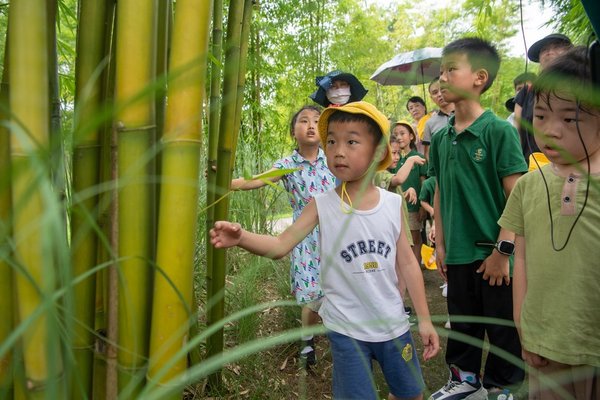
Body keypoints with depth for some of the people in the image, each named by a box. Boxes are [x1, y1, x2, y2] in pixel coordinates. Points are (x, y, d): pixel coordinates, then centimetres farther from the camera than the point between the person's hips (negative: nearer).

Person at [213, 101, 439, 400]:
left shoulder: (394, 204, -6)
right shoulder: (322, 205, -12)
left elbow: (407, 264, 0)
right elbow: (280, 246, -17)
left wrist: (424, 319, 3)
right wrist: (241, 238, -37)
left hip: (393, 324, 3)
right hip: (346, 329, -3)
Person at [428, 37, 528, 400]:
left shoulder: (499, 131, -12)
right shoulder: (441, 138, 4)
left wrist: (503, 250, -15)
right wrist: (440, 243, 8)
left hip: (493, 253, -5)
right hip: (458, 254, 5)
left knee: (502, 327, 12)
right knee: (462, 322, 20)